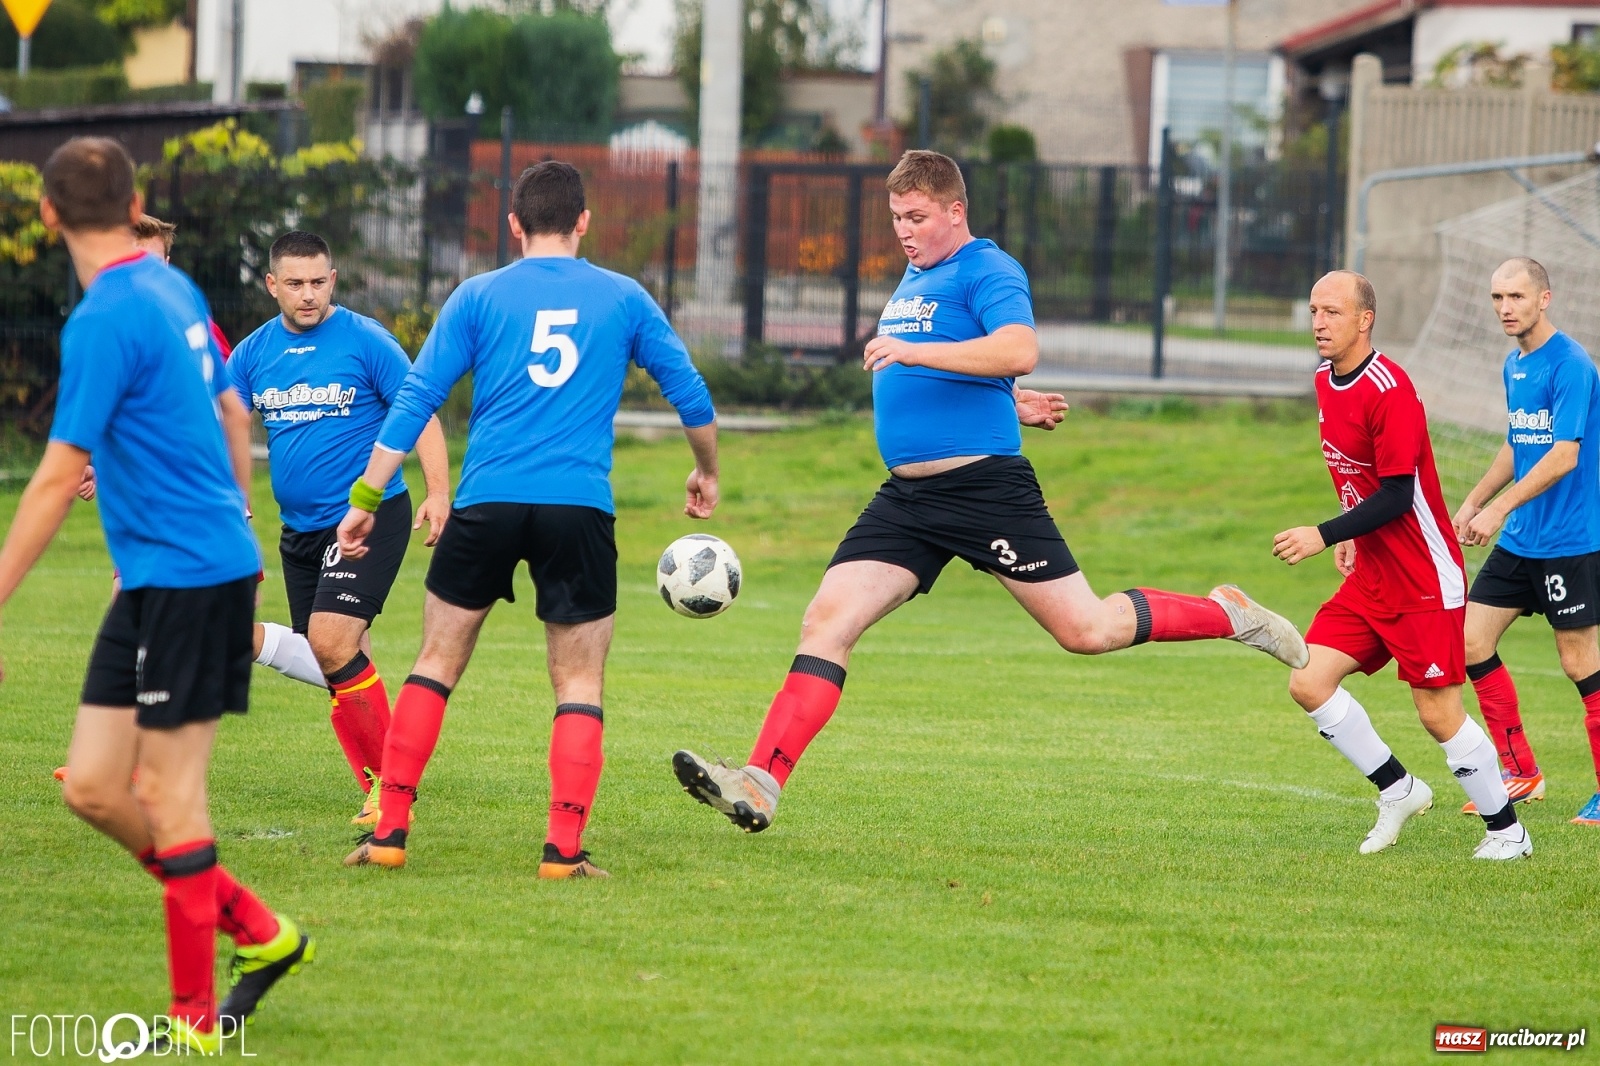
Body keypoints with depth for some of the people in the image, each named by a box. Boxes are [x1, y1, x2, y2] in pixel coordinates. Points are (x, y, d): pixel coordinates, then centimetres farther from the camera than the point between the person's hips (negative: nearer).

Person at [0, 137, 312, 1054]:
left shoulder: (106, 319, -17)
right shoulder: (174, 290, 11)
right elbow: (234, 416, 22)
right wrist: (237, 542, 33)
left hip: (183, 577, -9)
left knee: (168, 796, -3)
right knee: (93, 787, 9)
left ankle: (196, 1018, 3)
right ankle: (260, 934, 16)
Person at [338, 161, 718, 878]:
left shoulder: (479, 296, 7)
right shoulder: (624, 299, 9)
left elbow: (416, 398, 3)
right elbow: (690, 393, 15)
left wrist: (365, 499, 6)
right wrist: (707, 473, 33)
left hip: (486, 502, 0)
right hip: (580, 508, 0)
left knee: (436, 664, 13)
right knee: (580, 685, 7)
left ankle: (389, 834, 8)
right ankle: (563, 849, -3)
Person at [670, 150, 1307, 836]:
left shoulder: (986, 271, -8)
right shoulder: (914, 279, 19)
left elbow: (1018, 350, -28)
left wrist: (910, 350, -31)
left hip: (985, 488, -8)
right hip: (906, 496, 8)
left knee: (1087, 631, -5)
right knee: (825, 623, -8)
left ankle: (1228, 616, 18)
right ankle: (760, 785, -14)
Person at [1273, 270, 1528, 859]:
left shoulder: (1388, 390, -20)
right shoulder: (1326, 380, 7)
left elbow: (1397, 496, -22)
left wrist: (1324, 536, -25)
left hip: (1425, 583, -8)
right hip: (1370, 576, 8)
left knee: (1439, 715, -5)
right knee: (1309, 683, -2)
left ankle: (1506, 831, 11)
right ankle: (1398, 790, 13)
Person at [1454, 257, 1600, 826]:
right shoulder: (1514, 366, 11)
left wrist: (1500, 508, -26)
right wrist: (1474, 501, 21)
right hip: (1520, 540, 9)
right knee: (1469, 643, 4)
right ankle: (1520, 772, 14)